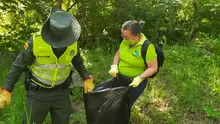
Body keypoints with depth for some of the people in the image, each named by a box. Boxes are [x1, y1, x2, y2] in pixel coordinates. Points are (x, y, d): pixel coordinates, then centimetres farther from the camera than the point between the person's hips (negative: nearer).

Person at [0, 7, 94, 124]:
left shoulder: (73, 43, -10)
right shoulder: (35, 41, -21)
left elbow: (77, 62, 10)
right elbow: (19, 65, -11)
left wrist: (87, 78, -2)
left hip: (62, 92, 3)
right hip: (38, 93, -2)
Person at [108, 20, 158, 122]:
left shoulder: (147, 47, -26)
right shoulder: (126, 41, -8)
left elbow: (153, 68, -20)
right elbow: (118, 54, 8)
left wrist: (140, 78, -29)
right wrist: (114, 66, -9)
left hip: (135, 82, -6)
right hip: (120, 78, 6)